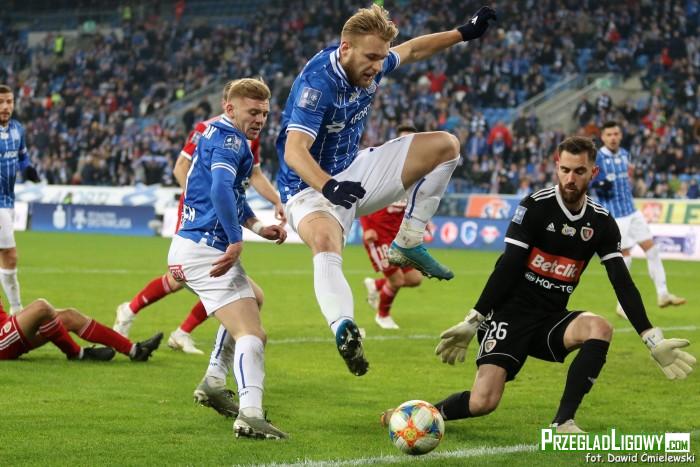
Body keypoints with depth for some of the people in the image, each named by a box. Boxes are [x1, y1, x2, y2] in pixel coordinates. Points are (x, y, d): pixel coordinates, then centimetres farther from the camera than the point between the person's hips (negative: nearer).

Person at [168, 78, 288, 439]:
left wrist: (257, 226, 21)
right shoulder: (229, 139, -12)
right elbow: (220, 190, -29)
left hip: (190, 245, 11)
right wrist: (236, 243, -26)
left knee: (251, 299, 35)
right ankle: (250, 414, -40)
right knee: (253, 335, -22)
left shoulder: (216, 134, 20)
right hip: (206, 250, -11)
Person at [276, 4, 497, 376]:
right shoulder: (317, 82, -28)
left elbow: (411, 50, 19)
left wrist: (463, 34, 18)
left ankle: (407, 244, 2)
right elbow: (294, 152, -38)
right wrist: (329, 187, -55)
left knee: (445, 145, 2)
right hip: (312, 188, -9)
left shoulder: (370, 64, -5)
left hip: (353, 173, 9)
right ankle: (343, 329, -64)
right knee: (326, 244, -42)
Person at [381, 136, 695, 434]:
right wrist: (472, 322, -13)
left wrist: (653, 340, -6)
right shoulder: (536, 206, -10)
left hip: (551, 321, 4)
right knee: (483, 403, -19)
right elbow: (507, 268, -10)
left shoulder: (601, 223, 2)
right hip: (511, 315, -4)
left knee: (600, 328, -29)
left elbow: (622, 283, 1)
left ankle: (563, 422, -17)